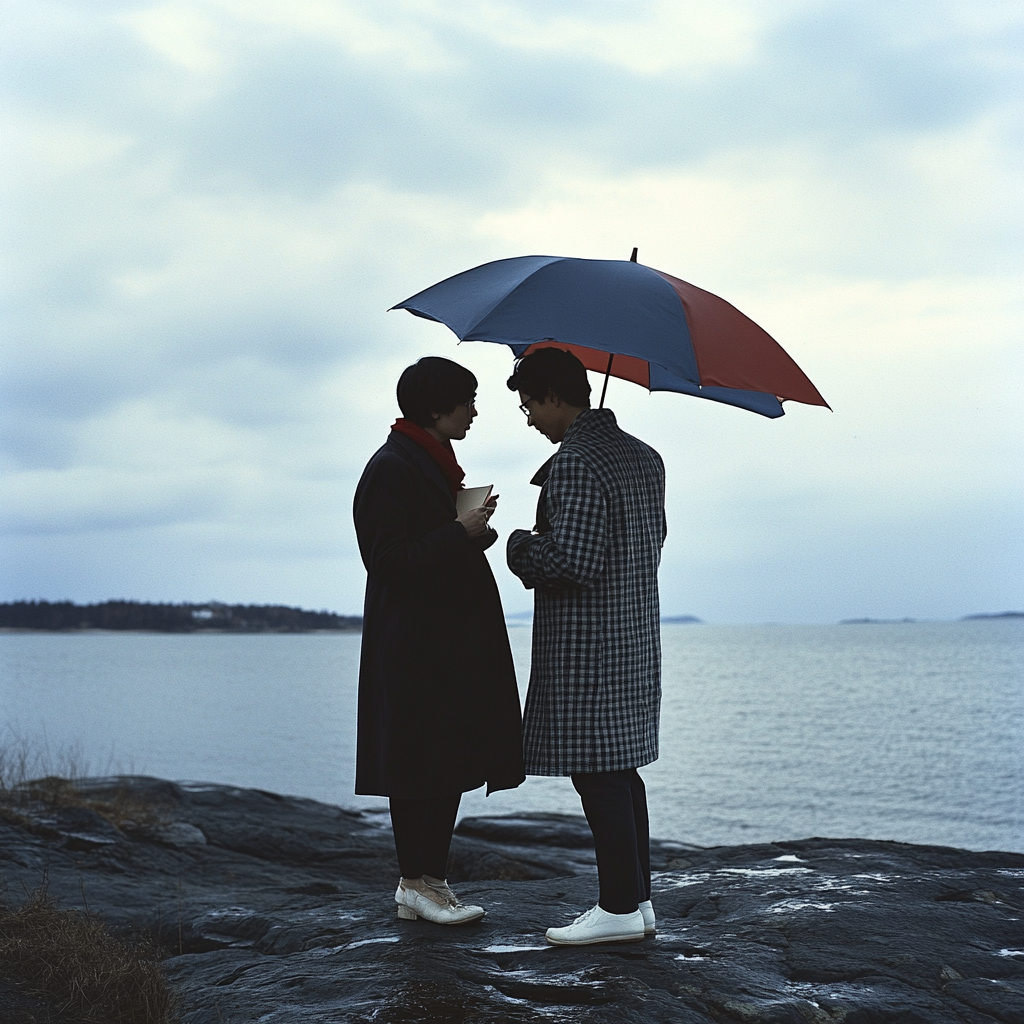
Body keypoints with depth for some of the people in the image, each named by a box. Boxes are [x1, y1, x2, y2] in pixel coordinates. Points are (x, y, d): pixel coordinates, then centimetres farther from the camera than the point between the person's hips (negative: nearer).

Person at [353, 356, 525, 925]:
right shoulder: (391, 469, -13)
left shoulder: (436, 465, 16)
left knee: (450, 764, 9)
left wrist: (477, 530, 5)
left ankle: (428, 880, 16)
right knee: (420, 764, -4)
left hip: (453, 642, 10)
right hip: (414, 648, -10)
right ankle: (417, 884, 5)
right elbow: (389, 561, -18)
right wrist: (460, 532, -16)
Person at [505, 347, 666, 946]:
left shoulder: (574, 464, -17)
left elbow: (574, 563, -24)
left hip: (586, 646, -10)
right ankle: (639, 900, 18)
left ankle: (621, 909, 0)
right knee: (621, 771, 14)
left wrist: (522, 549, -5)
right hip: (636, 635, 10)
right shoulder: (644, 458, 13)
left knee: (597, 773, -4)